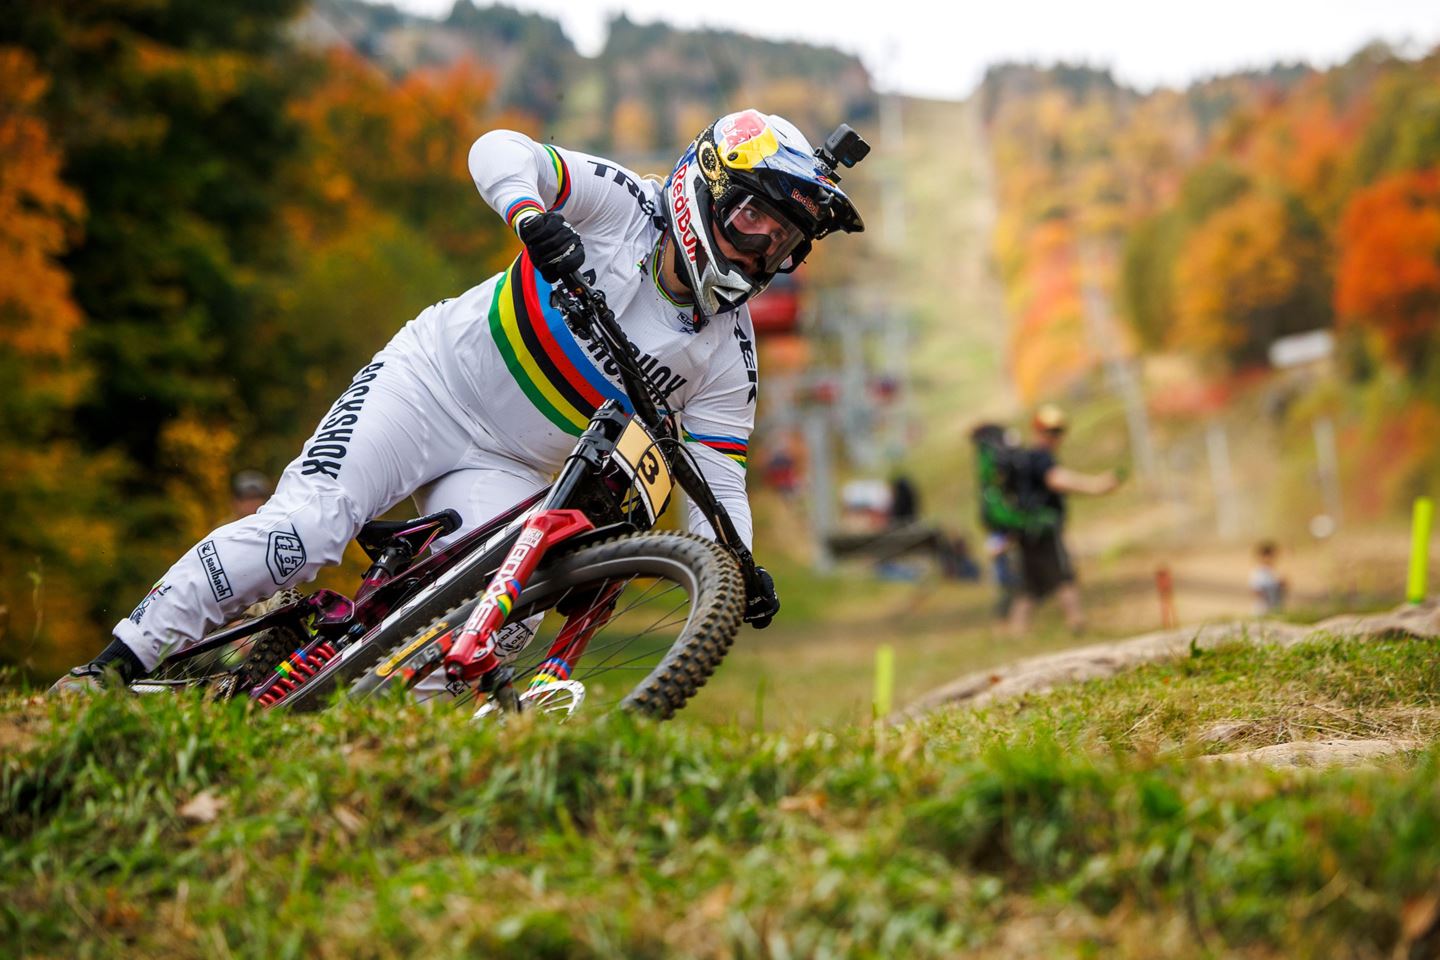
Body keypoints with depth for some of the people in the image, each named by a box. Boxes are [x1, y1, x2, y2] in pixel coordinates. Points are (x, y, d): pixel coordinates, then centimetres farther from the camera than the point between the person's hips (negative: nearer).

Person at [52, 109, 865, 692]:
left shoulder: (727, 352, -1)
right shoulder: (622, 204, -11)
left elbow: (719, 473, -1)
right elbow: (500, 151, -20)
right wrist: (533, 216, -42)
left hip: (509, 471, 4)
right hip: (428, 383, -4)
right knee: (304, 529, -20)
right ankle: (115, 667, -12)